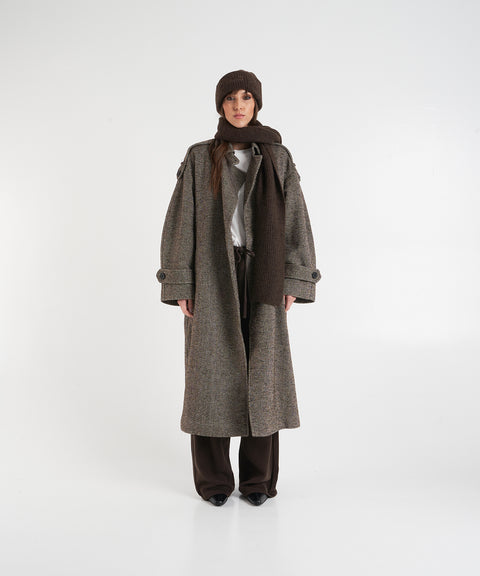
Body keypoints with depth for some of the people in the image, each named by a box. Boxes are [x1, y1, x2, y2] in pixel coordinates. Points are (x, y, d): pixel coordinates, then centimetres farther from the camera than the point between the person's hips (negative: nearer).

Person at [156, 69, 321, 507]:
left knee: (261, 371, 1)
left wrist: (293, 281, -2)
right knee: (213, 371, -1)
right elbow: (181, 221, 2)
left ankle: (257, 478, 15)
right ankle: (214, 479, 14)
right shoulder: (199, 158, 5)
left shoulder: (278, 158, 8)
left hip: (260, 276, 1)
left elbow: (294, 219, 6)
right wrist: (179, 285, -5)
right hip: (212, 276, -1)